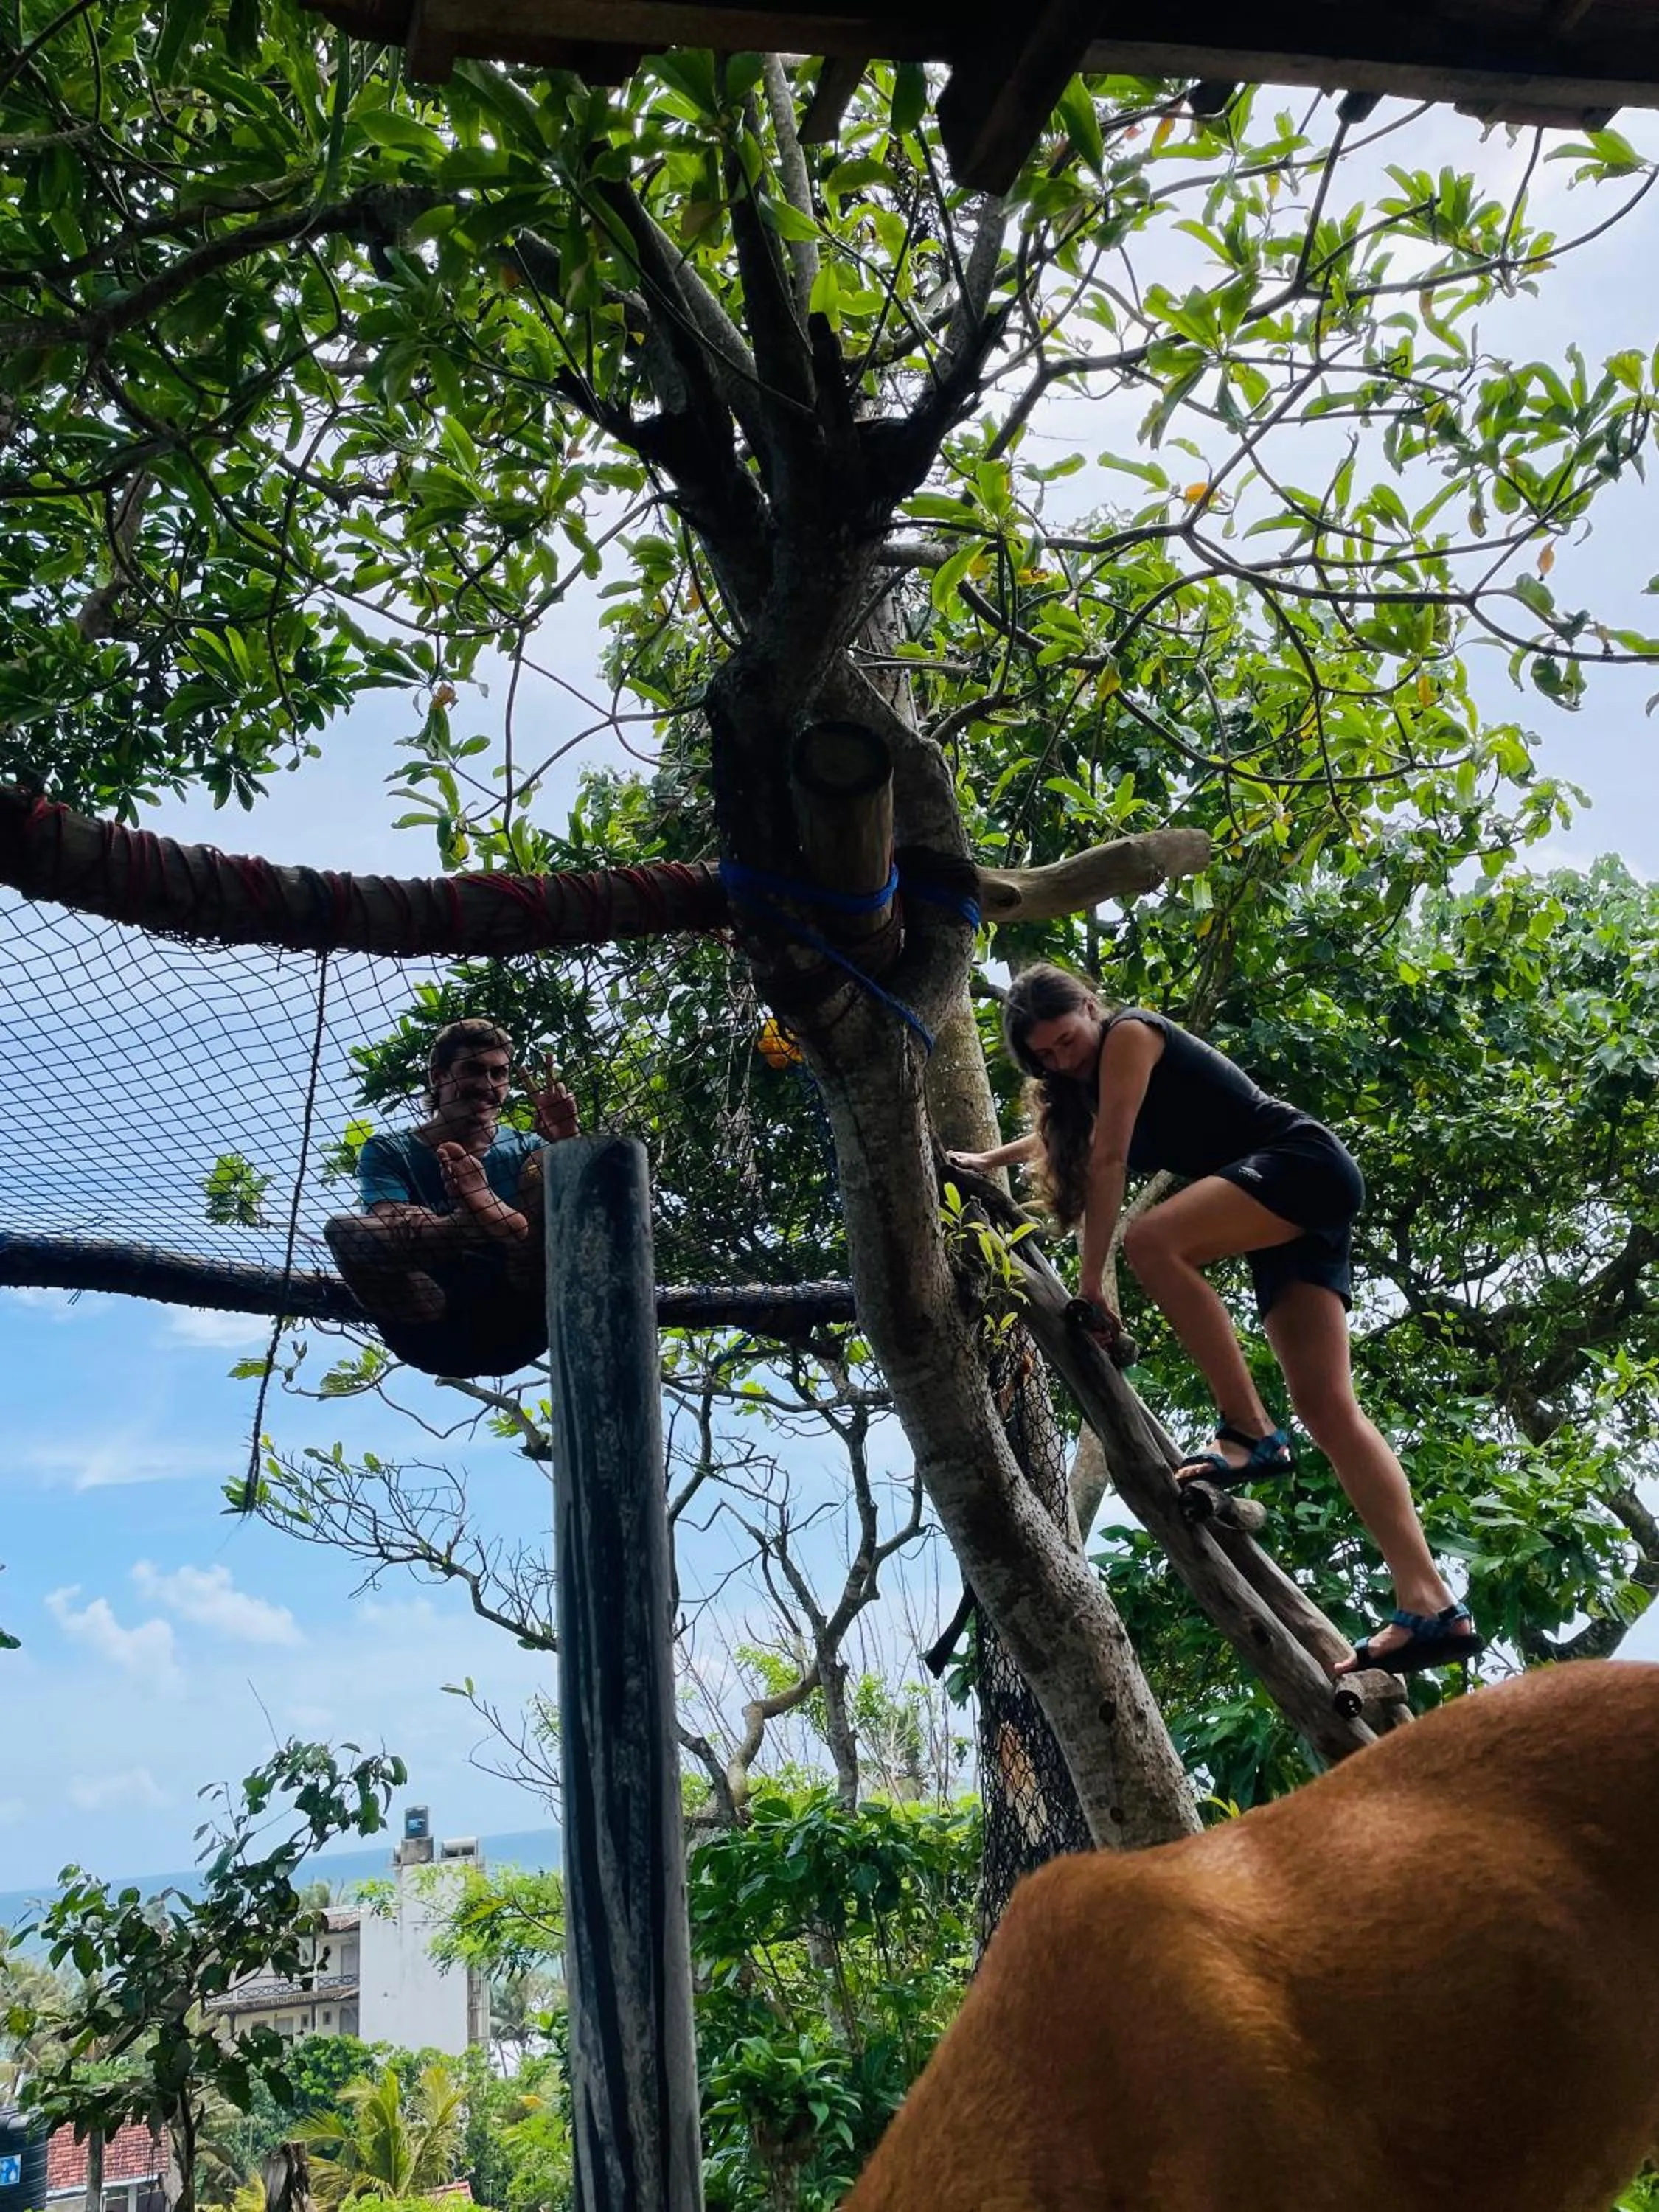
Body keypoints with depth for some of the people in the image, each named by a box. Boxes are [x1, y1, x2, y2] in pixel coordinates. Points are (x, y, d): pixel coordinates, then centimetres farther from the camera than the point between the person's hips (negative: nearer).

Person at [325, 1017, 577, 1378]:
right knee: (346, 1229, -24)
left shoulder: (528, 1149, 13)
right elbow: (393, 1230, -12)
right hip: (433, 1328, 0)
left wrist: (567, 1141, -25)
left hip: (517, 1321, 0)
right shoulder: (388, 1153, 8)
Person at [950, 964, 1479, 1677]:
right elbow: (1060, 1136, 45)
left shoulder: (1129, 1033, -5)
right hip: (1296, 1212, 9)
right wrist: (991, 1158, 53)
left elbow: (1107, 1161, -10)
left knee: (1152, 1242, -30)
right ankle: (1430, 1606, -15)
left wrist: (1091, 1280, -10)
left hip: (1306, 1163, -9)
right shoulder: (1093, 1082, 21)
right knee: (1326, 1404, -6)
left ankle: (1250, 1431, -26)